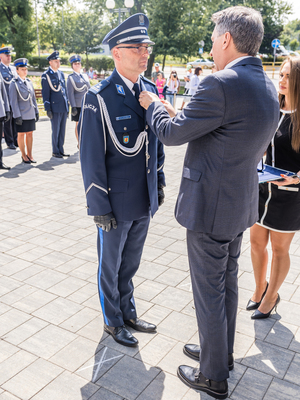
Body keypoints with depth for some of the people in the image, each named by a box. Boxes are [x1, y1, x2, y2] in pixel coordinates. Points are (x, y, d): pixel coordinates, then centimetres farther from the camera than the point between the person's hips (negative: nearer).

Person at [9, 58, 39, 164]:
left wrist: (36, 112, 11)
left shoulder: (29, 82, 9)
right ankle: (23, 155, 15)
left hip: (31, 114, 5)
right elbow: (13, 101, -11)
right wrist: (17, 116, -15)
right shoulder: (14, 83, -9)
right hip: (21, 115, -5)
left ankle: (29, 154, 20)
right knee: (21, 134, 4)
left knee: (30, 134, 10)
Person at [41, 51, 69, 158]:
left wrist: (67, 105, 16)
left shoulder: (61, 73, 14)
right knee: (55, 131, 1)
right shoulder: (46, 75, -5)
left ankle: (61, 150, 20)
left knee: (62, 130, 10)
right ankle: (55, 151, 11)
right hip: (55, 108, -6)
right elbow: (45, 93, -7)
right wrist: (48, 109, -11)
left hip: (64, 107, 6)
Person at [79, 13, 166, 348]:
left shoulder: (150, 89, 3)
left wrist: (159, 181, 13)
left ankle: (127, 311, 44)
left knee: (130, 264, 23)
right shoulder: (99, 97, -17)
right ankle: (112, 321, 37)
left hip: (145, 199, 6)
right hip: (116, 203, -6)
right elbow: (91, 157, -16)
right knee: (110, 267, 15)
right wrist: (100, 207, -15)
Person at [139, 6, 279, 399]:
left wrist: (152, 104, 5)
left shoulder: (220, 84, -23)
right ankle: (221, 352, 43)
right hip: (240, 204, 9)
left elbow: (172, 134, -14)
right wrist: (182, 116, 14)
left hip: (210, 207, -9)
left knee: (209, 291, 7)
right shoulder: (267, 87, 5)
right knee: (228, 283, 22)